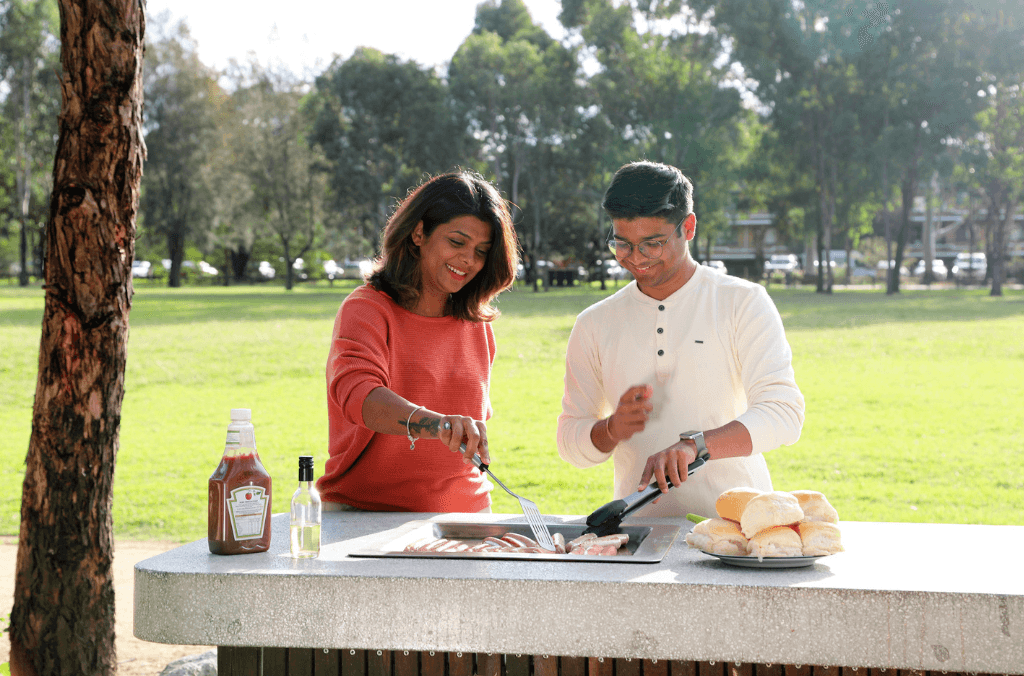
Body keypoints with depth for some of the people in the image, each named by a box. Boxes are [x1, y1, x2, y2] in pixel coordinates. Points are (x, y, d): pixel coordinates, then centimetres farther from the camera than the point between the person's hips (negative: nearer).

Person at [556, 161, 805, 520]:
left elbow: (783, 412, -8)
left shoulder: (743, 302, 3)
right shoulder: (595, 325, 12)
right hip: (641, 525, 2)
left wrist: (696, 444, -23)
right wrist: (612, 429, -8)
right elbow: (570, 442, 15)